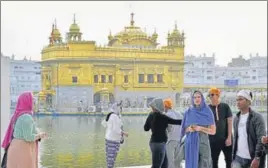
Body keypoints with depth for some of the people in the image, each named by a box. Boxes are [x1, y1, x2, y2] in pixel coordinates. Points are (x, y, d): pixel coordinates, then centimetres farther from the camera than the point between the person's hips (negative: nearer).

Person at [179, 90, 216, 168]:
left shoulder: (208, 112, 3)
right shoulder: (188, 112, 9)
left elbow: (213, 131, 2)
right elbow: (184, 129, 14)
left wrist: (201, 128, -14)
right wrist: (189, 129, -9)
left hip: (203, 143, -2)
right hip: (190, 144, 2)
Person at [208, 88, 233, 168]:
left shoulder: (225, 106, -1)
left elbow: (230, 122, -3)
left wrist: (229, 137, -9)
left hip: (225, 139, -1)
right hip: (213, 140, 1)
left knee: (229, 160, 8)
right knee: (214, 161, 6)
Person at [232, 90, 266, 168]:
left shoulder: (257, 117, -9)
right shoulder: (236, 118, 12)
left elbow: (261, 139, -16)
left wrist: (257, 158, -22)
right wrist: (233, 157, 14)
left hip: (252, 159, -5)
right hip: (238, 158, 6)